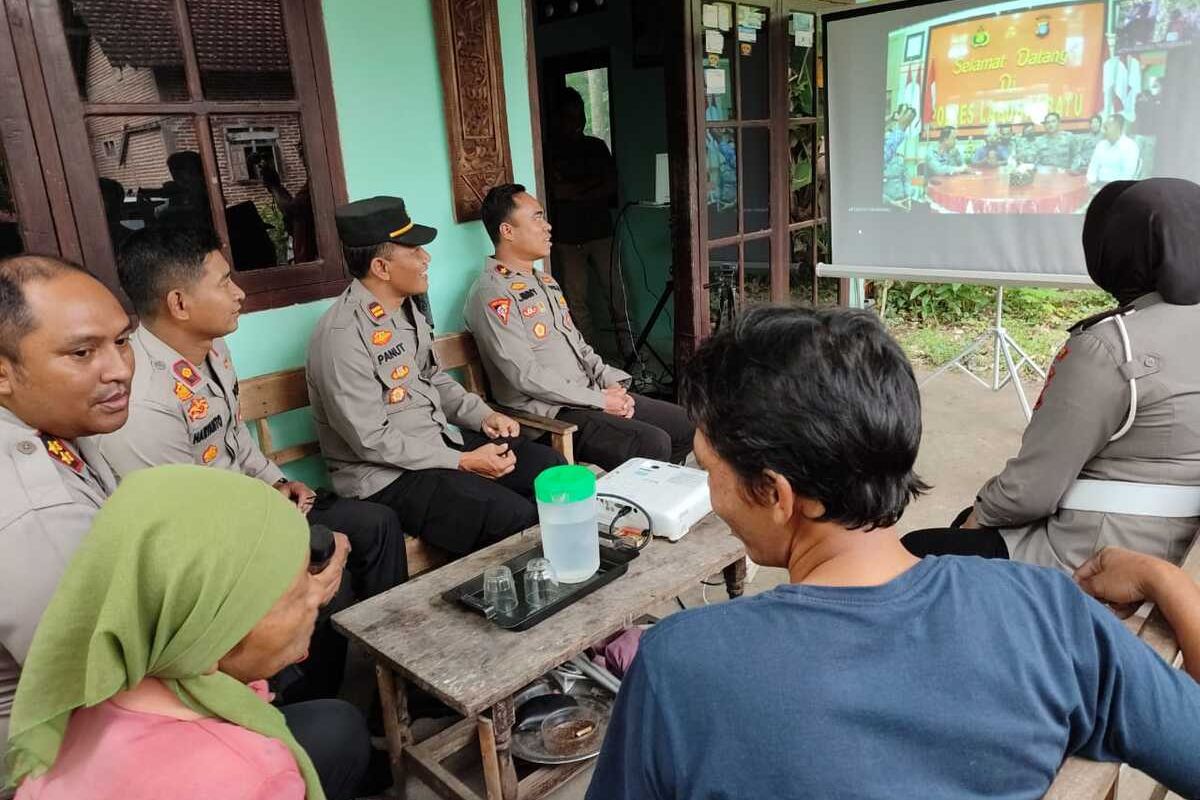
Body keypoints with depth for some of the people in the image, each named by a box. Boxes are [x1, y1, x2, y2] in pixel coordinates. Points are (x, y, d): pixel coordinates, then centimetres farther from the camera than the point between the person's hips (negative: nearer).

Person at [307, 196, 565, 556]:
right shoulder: (342, 335, -21)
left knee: (549, 466, -1)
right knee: (515, 518, -24)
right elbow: (371, 441, -21)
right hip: (386, 475, -9)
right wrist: (463, 462, -19)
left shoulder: (406, 308, 6)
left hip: (441, 440, 9)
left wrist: (482, 415, 2)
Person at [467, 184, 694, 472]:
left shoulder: (546, 283, 18)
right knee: (652, 445, -25)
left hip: (589, 397, 9)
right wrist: (599, 400, -16)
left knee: (685, 424, 5)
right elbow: (526, 375, -20)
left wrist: (612, 384, 1)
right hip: (548, 412, -9)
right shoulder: (492, 294, -13)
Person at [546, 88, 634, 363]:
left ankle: (626, 346, 6)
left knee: (615, 291, -2)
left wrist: (575, 192, -8)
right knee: (576, 299, 0)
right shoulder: (551, 151, 2)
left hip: (600, 232, 2)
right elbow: (557, 190, -11)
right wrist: (592, 182, -4)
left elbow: (611, 187, 1)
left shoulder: (597, 146, 12)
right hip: (567, 237, -2)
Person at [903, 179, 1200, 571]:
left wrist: (982, 512, 1)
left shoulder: (1113, 346, -23)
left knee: (916, 550, 8)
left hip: (1085, 566, -8)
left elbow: (1033, 488, -20)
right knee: (967, 525, 27)